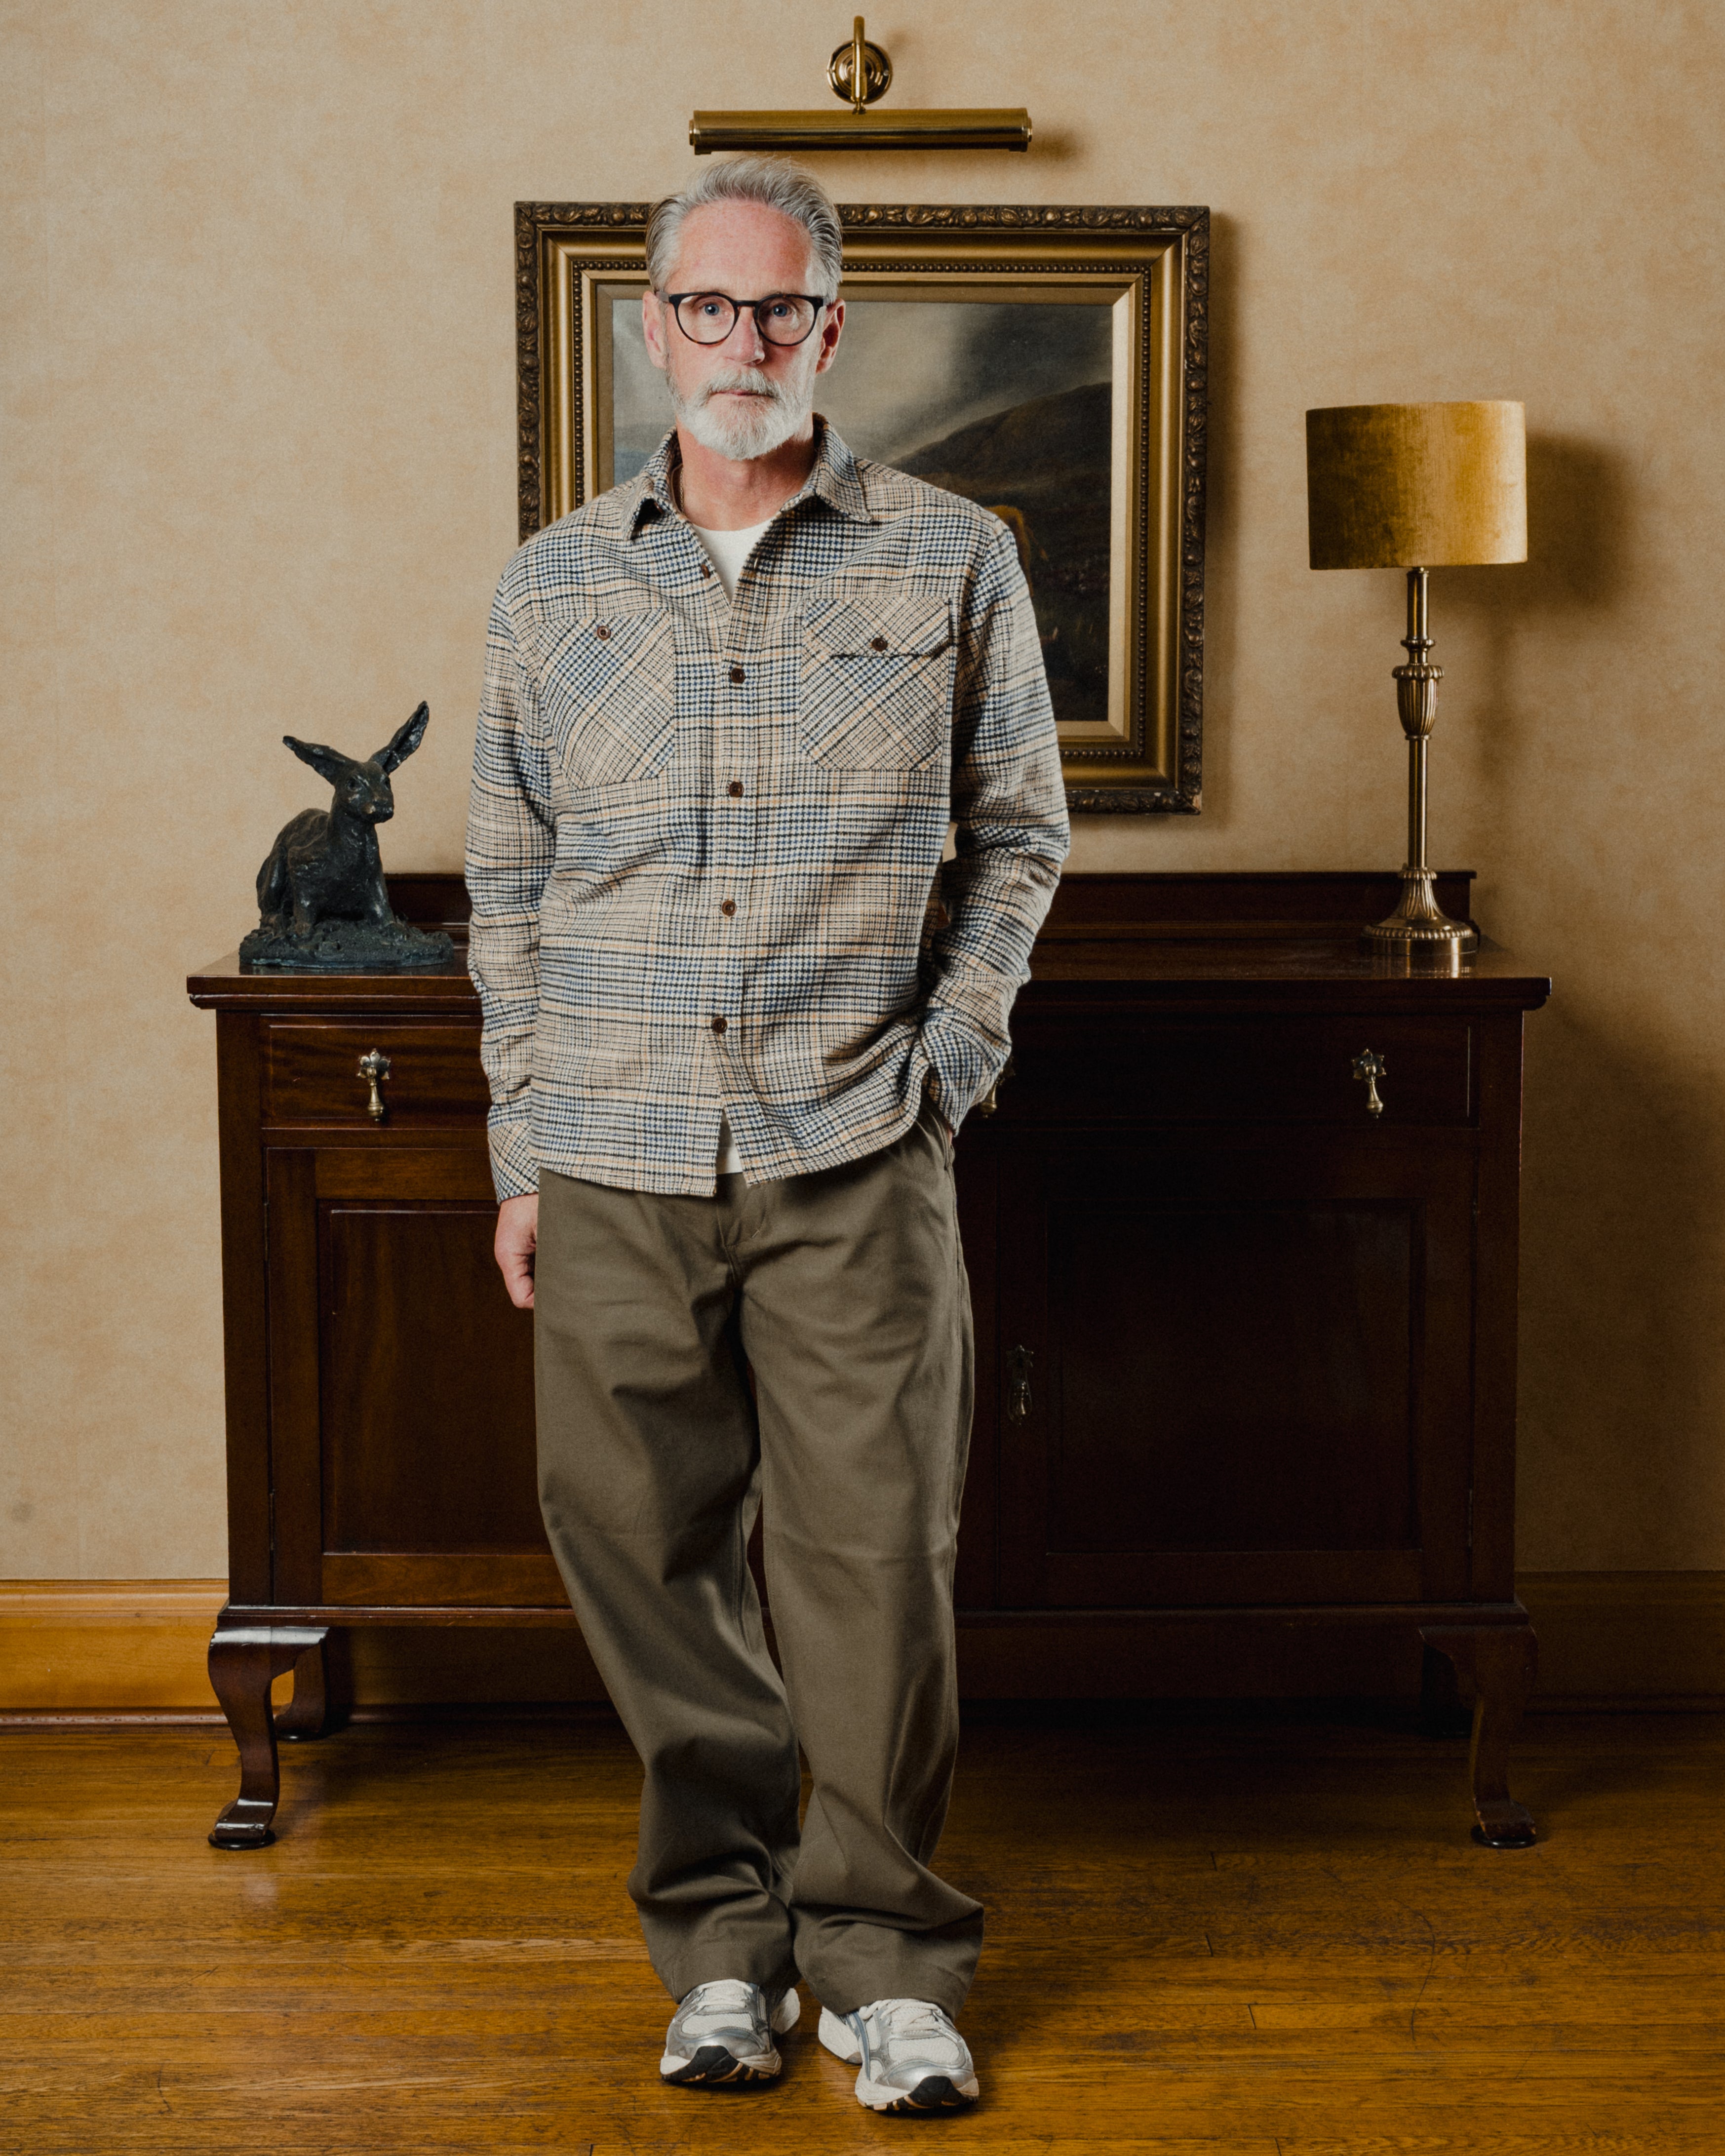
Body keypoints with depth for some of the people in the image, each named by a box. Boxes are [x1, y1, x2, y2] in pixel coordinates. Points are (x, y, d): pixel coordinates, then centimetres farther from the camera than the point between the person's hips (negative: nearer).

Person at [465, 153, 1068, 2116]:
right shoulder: (555, 584, 10)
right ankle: (724, 1934, 22)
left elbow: (1017, 833, 11)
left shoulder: (952, 563, 4)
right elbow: (509, 879, 12)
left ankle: (886, 1956, 15)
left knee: (873, 1556, -1)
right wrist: (519, 1153, 8)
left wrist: (945, 1058, 0)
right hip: (614, 1160, 2)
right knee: (645, 1549, 6)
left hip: (856, 1160, -2)